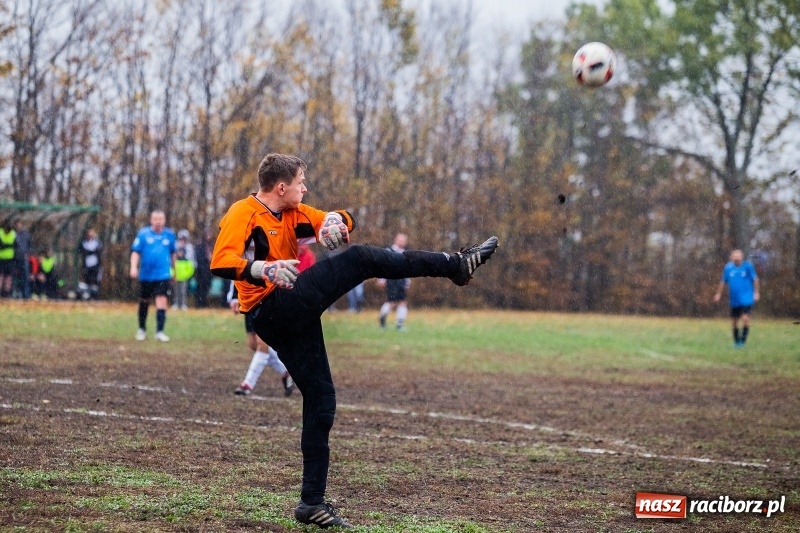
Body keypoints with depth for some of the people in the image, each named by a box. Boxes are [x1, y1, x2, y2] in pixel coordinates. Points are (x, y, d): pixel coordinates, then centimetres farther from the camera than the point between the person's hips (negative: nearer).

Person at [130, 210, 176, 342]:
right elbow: (135, 251, -3)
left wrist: (174, 269, 26)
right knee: (144, 302, 12)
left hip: (163, 275, 0)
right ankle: (142, 329, 31)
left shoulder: (169, 234, 6)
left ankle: (160, 331, -13)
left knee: (162, 301, -14)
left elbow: (172, 253, 20)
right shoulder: (143, 233, -1)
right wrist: (133, 267, -16)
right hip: (146, 275, 0)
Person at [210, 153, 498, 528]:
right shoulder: (243, 213, -8)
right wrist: (260, 269, -40)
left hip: (293, 318, 9)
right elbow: (220, 262, -22)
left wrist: (334, 221, -9)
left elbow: (339, 222, 16)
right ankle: (453, 265, -11)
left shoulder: (293, 213, 16)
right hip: (274, 311, -9)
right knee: (358, 259, -15)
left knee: (320, 401, 8)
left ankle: (312, 502, 10)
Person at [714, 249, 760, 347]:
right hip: (734, 300, 3)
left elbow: (755, 279, 3)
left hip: (746, 299, -3)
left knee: (745, 318, -17)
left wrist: (756, 293, 2)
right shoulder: (728, 267, 0)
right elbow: (723, 281, 13)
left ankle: (743, 341, -8)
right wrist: (718, 294, 17)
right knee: (735, 322, 10)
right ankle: (736, 342, 24)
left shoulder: (748, 266, -7)